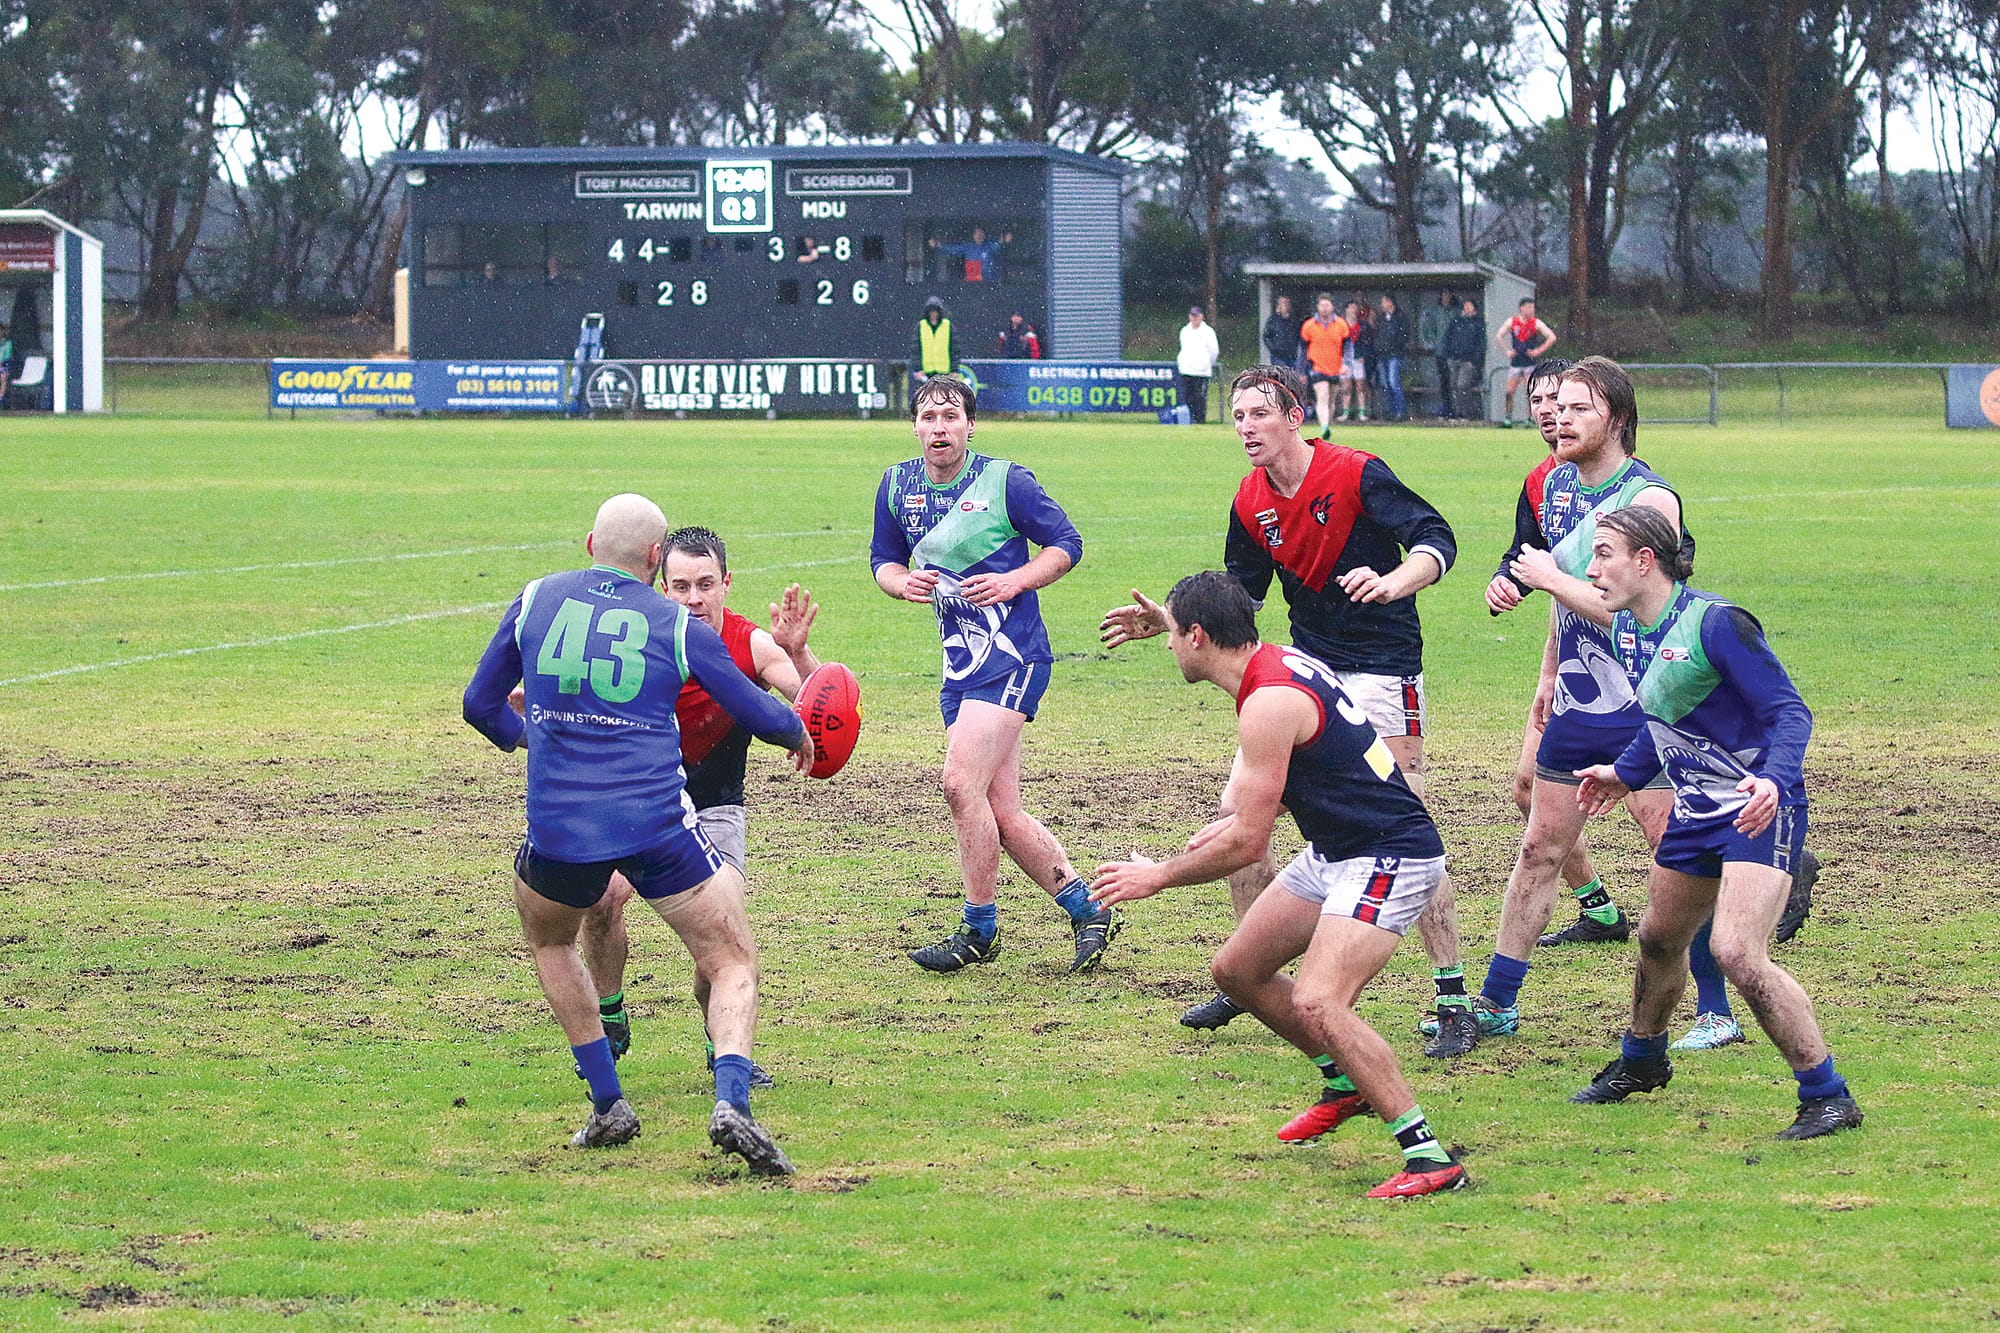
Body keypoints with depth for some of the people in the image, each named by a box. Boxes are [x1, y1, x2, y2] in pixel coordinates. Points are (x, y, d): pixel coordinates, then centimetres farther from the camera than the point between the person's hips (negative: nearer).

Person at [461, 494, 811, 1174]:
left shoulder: (535, 602, 7)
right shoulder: (678, 626, 3)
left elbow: (480, 704, 16)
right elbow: (759, 713, 11)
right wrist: (798, 735, 34)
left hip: (558, 828, 2)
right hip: (658, 824, -2)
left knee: (549, 940, 31)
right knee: (734, 963, 9)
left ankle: (608, 1105, 22)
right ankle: (732, 1103, -17)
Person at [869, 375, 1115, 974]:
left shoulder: (1006, 481, -7)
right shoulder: (898, 486, 8)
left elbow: (1065, 544, 0)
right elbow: (883, 560, 19)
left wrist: (1014, 582, -15)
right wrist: (902, 582, -3)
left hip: (1011, 654, -7)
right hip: (961, 661, 7)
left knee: (961, 783, -17)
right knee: (1001, 814, 4)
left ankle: (979, 930, -5)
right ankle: (1086, 910, 17)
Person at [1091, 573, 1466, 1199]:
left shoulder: (1270, 702, -23)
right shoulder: (1280, 661, 7)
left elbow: (1246, 844, -22)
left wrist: (1159, 876, -9)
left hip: (1389, 859, -11)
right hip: (1335, 852, 11)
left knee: (1316, 1003, -26)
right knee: (1237, 969, 16)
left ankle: (1429, 1158, -25)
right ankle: (1344, 1084, 34)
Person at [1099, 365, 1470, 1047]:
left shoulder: (1356, 474, -15)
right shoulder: (1251, 502, 5)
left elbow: (1436, 539, -20)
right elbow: (1238, 594, 17)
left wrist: (1393, 582, -39)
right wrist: (1165, 622, 6)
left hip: (1380, 671, -7)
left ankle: (1453, 995, -5)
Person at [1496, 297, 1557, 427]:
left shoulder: (1536, 323, -2)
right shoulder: (1512, 322, 4)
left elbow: (1552, 338, -4)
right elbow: (1498, 336, 12)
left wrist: (1538, 351, -10)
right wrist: (1507, 351, 1)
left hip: (1530, 363, -2)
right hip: (1515, 362, 2)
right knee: (1509, 393, -1)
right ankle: (1508, 418, 8)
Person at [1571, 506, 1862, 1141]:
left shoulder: (1714, 622, -20)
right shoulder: (1629, 631, 6)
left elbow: (1790, 711, -21)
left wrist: (1773, 780, -37)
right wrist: (1625, 774, 32)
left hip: (1760, 809, -9)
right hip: (1696, 809, 9)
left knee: (1737, 951, -23)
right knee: (1659, 939, 23)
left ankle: (1828, 1097, -14)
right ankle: (1641, 1060, 52)